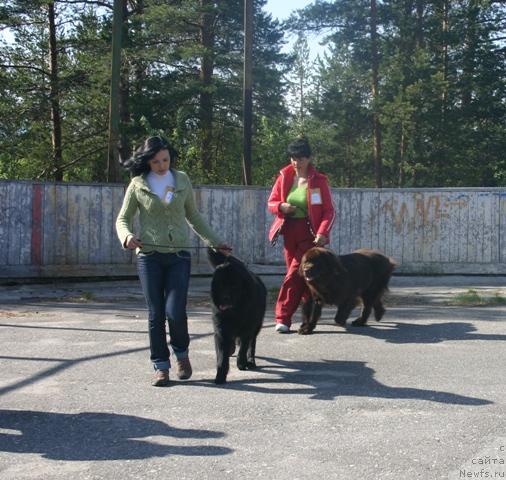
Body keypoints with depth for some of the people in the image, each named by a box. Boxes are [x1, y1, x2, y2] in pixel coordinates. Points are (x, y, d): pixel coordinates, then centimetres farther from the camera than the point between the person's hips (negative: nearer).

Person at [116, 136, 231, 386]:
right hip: (149, 255, 0)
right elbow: (122, 219, 6)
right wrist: (127, 236, -16)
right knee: (155, 314, 1)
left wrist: (215, 242, 17)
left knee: (175, 311, -10)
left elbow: (193, 216, 18)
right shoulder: (138, 185, 2)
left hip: (179, 255, 1)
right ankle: (161, 366, 13)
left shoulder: (182, 180, 8)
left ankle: (181, 353, 17)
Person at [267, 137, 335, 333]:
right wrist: (281, 206, -11)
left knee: (295, 274, -11)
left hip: (309, 233, -5)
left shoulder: (318, 180, -5)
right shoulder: (284, 177, 6)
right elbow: (271, 203, 12)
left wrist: (322, 232, -21)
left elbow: (329, 210, -6)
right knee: (300, 275, 10)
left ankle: (283, 318, -10)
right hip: (289, 232, 5)